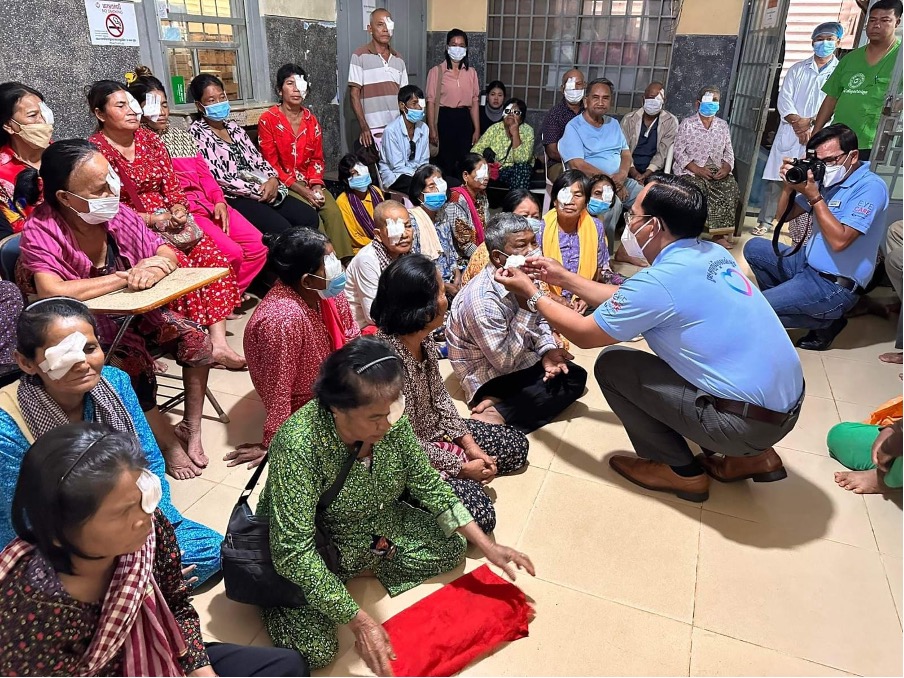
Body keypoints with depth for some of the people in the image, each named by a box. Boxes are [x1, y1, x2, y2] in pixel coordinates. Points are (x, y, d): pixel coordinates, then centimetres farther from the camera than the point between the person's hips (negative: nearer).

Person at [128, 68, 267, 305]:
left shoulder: (181, 135, 21)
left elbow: (204, 173, 15)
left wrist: (219, 201, 0)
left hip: (209, 204, 7)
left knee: (258, 245, -7)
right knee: (231, 253, -23)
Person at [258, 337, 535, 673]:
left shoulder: (391, 420, -19)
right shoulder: (298, 447, -37)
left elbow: (427, 483, -5)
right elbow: (295, 553, -33)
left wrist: (486, 545, -7)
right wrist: (359, 622, -32)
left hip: (377, 527, 6)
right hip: (309, 554, -5)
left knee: (451, 549, 2)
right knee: (315, 649, -21)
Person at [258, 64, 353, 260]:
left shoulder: (311, 119, 11)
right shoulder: (268, 120, -5)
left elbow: (317, 159, 12)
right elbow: (271, 164, -9)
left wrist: (316, 186, -8)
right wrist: (302, 191, -16)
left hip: (310, 182, 4)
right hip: (284, 185, -4)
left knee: (334, 212, -23)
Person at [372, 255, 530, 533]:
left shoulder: (424, 338, -8)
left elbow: (440, 396, 5)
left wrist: (469, 443, -3)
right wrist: (463, 467, -16)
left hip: (435, 430, 9)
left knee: (517, 446, 13)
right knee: (479, 513, -20)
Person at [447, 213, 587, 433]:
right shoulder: (481, 300, -32)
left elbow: (540, 320, 9)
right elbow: (505, 361, -29)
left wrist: (548, 350, -12)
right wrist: (526, 305, -31)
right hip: (491, 378, -9)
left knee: (575, 374, 1)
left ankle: (498, 413, -10)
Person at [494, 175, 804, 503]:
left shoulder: (659, 280, -20)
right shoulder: (712, 254, 6)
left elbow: (584, 334, -5)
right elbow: (629, 302, 17)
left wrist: (532, 294, 7)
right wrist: (566, 278, 21)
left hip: (750, 421, -8)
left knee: (611, 364, -2)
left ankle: (680, 471, 11)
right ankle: (751, 456, 23)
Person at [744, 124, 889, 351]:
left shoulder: (870, 187, -18)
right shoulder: (827, 179, 5)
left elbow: (839, 241, -27)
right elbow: (785, 215, 11)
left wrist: (814, 196, -24)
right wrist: (789, 186, -8)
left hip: (834, 285, -8)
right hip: (807, 264, 8)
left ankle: (825, 322, 1)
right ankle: (783, 299, 9)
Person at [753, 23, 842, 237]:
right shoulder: (797, 69, 13)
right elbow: (784, 99, 4)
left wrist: (811, 122, -14)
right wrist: (797, 122, -11)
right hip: (789, 133, 2)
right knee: (774, 178, 0)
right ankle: (766, 221, 9)